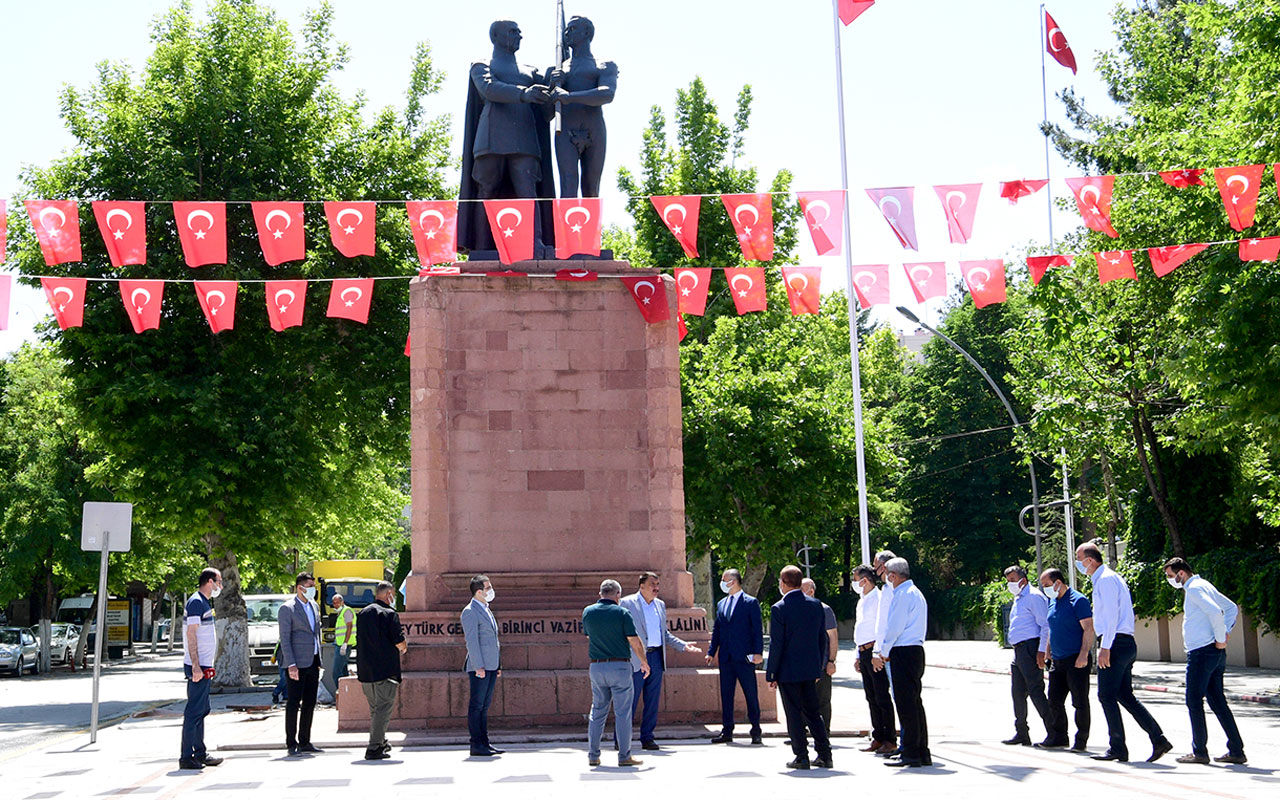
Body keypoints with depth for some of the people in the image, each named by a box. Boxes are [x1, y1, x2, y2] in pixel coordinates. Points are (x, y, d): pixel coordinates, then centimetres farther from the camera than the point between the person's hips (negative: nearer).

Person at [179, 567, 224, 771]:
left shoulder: (203, 602, 17)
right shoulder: (196, 602, -13)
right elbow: (191, 634, -19)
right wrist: (196, 667, -23)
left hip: (203, 666, 10)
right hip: (198, 666, -10)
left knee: (201, 710, 14)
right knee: (194, 711, -8)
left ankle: (200, 753, 21)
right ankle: (186, 757, -5)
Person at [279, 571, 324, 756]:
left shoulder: (314, 606, 14)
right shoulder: (287, 609, -8)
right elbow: (284, 639, -11)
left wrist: (318, 661, 17)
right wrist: (291, 664, -18)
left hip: (313, 662, 7)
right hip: (298, 664, -7)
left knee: (309, 703, 9)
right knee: (293, 703, -4)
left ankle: (304, 742, 16)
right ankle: (291, 743, 2)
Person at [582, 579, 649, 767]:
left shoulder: (587, 612, 4)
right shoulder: (622, 613, -8)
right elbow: (635, 642, -7)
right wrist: (644, 662, 7)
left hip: (596, 667, 4)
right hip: (620, 666, -4)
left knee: (597, 711, 12)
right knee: (622, 713, 1)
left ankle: (593, 755, 14)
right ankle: (624, 756, 3)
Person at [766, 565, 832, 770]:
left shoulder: (779, 609, -13)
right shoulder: (816, 605, 3)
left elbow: (776, 644, -13)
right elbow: (822, 639, 8)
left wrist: (771, 674, -6)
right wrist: (819, 668, 17)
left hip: (788, 671, -5)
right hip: (810, 669, 5)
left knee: (794, 714, 2)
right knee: (812, 711, 14)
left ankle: (802, 757, 4)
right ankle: (824, 755, 13)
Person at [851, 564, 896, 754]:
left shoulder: (878, 598, -9)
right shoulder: (862, 600, 20)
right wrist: (859, 656, 22)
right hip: (864, 652, 9)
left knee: (882, 697, -7)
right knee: (871, 697, 10)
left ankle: (890, 740, -3)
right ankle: (878, 738, 15)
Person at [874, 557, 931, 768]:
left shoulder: (903, 594, -13)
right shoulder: (915, 593, 19)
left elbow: (895, 627, -15)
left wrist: (884, 652, -3)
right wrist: (885, 650, 18)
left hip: (903, 654, -10)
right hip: (915, 650, 10)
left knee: (906, 703, -7)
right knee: (914, 702, 12)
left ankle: (911, 754, -6)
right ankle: (922, 753, 15)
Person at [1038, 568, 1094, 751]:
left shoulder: (1078, 600, -11)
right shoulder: (1052, 602, 14)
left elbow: (1089, 629, -16)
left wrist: (1084, 654, -23)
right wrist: (1048, 652, 21)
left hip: (1076, 660, -8)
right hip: (1057, 660, 8)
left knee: (1080, 701, -2)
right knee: (1054, 701, 8)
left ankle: (1081, 740, 7)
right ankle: (1058, 737, 16)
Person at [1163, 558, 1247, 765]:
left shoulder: (1194, 589, -12)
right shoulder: (1205, 585, 18)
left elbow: (1215, 612, -26)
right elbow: (1232, 608, 23)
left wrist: (1220, 639, -16)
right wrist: (1226, 630, 10)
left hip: (1201, 652, -10)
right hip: (1214, 653, 10)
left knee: (1194, 702, -2)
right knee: (1218, 701, 11)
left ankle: (1199, 752, 1)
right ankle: (1236, 751, 11)